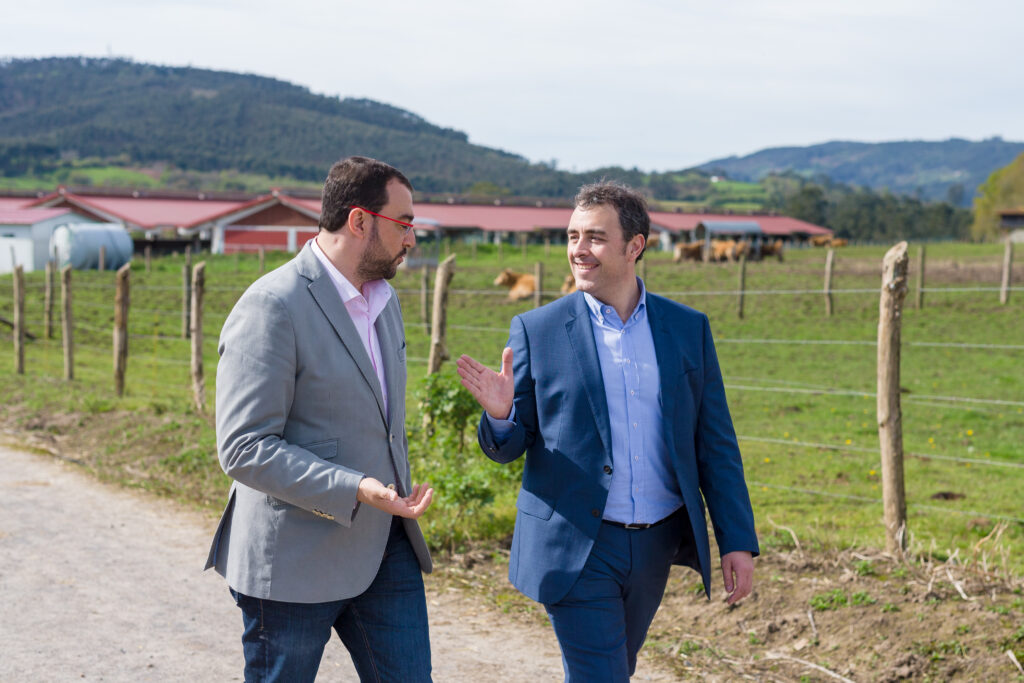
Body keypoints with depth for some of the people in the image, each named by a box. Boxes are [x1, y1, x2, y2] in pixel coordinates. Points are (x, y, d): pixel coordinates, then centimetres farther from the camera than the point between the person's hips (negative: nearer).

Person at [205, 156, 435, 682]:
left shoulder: (383, 299, 11)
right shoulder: (272, 308, -18)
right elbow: (244, 449, -22)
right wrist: (355, 490, -28)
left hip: (385, 547, 8)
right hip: (296, 560, -7)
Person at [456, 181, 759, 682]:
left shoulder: (688, 329, 4)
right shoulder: (536, 330, -3)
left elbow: (715, 446, 6)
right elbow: (508, 447, 0)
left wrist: (738, 541, 2)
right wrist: (500, 414, -23)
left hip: (656, 546, 3)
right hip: (576, 547, -3)